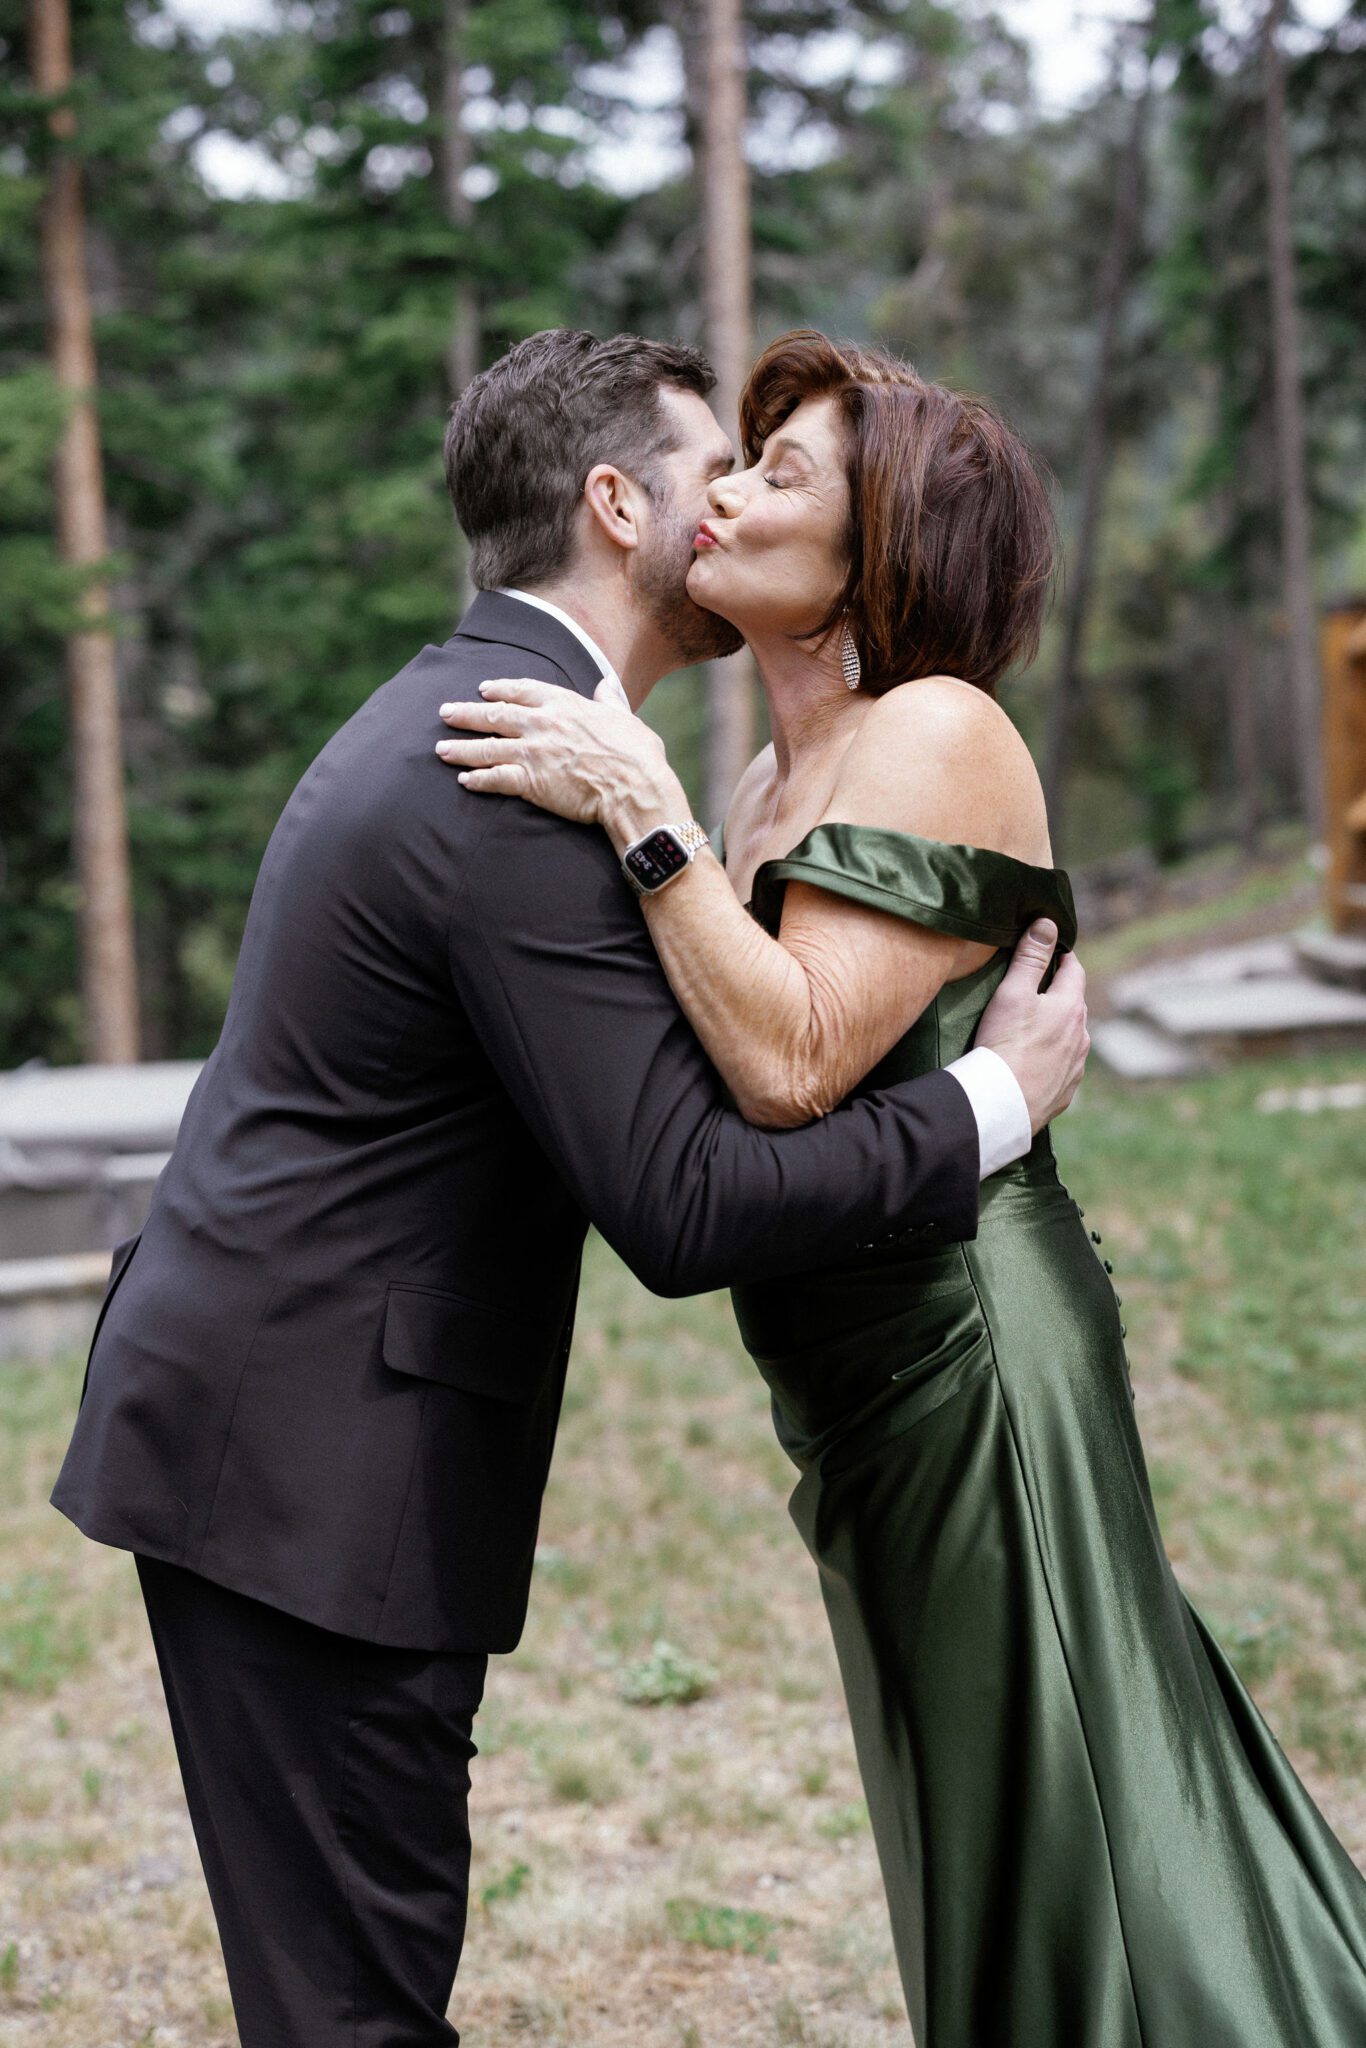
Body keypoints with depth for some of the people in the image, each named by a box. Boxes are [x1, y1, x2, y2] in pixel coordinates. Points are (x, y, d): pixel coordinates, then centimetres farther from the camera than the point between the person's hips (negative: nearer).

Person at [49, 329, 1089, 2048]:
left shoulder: (454, 712, 14)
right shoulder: (521, 782, -19)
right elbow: (679, 1208, -22)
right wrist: (994, 1099, -11)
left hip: (265, 1422, 10)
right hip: (311, 1464, -10)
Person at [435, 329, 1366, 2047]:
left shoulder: (934, 737, -15)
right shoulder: (777, 781, 12)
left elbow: (790, 1063, -25)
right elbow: (719, 1068, 11)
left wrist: (636, 806, -24)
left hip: (969, 1354, -9)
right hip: (879, 1375, 9)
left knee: (1042, 1810, 3)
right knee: (984, 1827, 20)